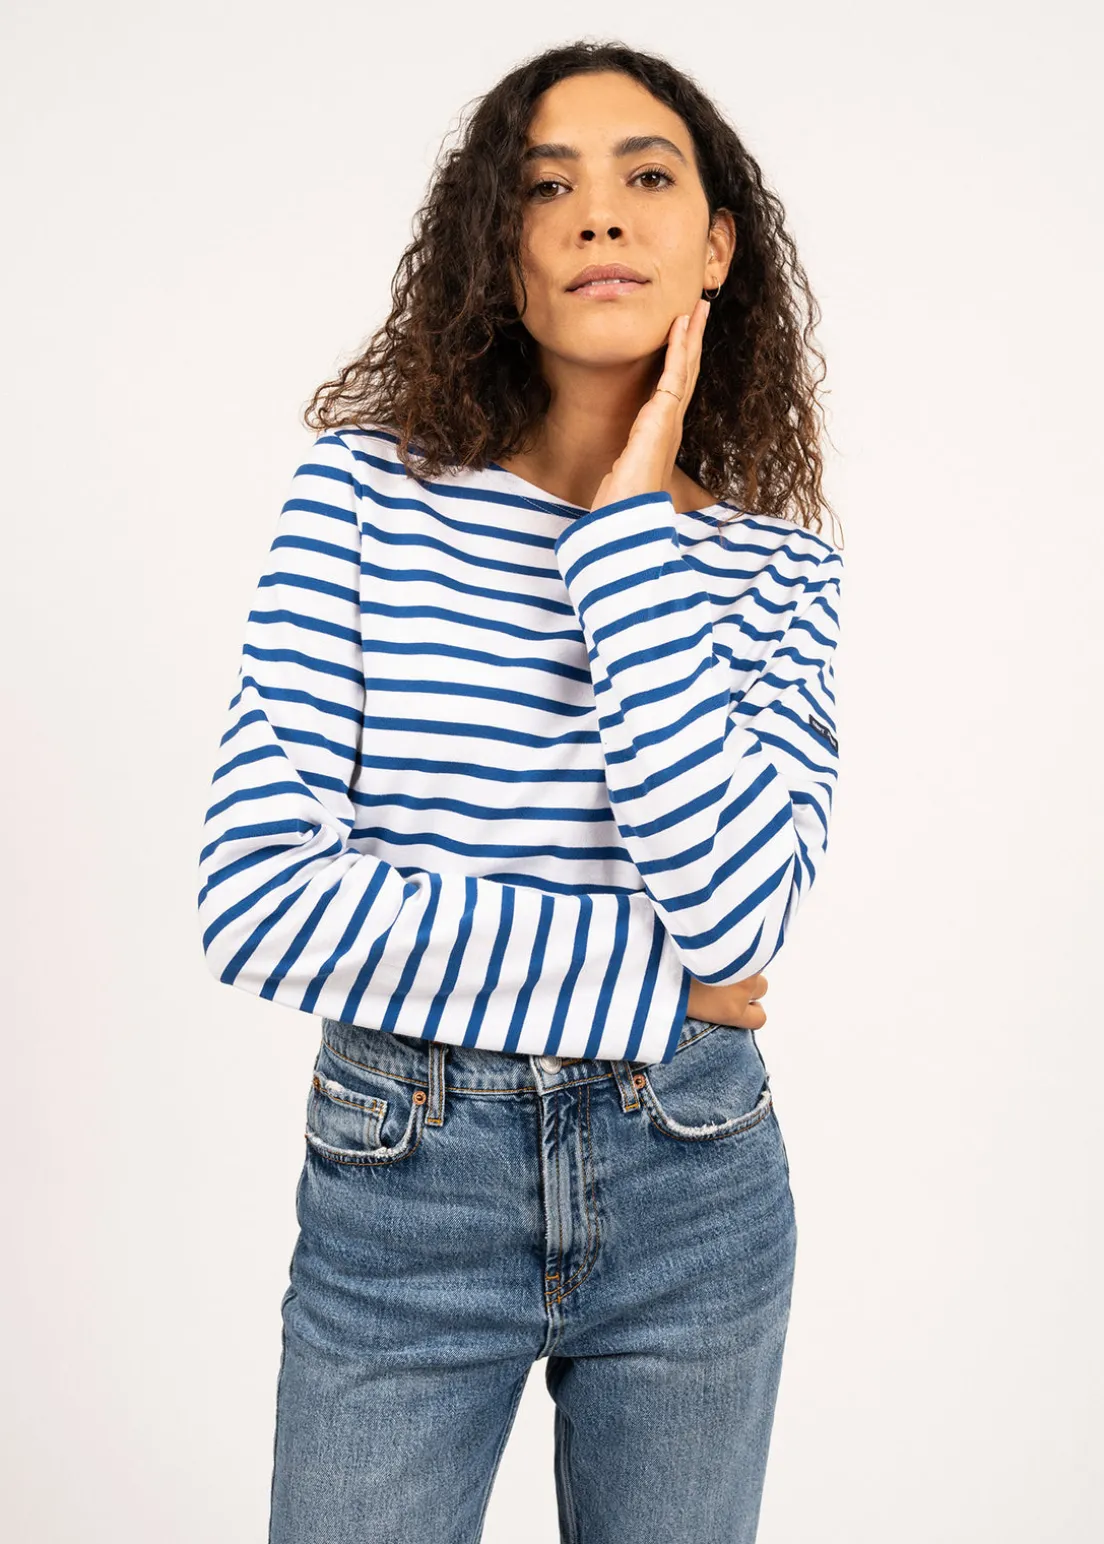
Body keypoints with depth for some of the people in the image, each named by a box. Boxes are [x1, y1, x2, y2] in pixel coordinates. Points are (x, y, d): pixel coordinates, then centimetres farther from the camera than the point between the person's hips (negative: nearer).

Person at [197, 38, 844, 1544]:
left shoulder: (778, 561, -2)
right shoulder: (368, 484, -7)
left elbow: (728, 913, -19)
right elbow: (259, 898, -15)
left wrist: (634, 520, -16)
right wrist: (652, 984, -13)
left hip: (692, 1191, 2)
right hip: (400, 1187, -1)